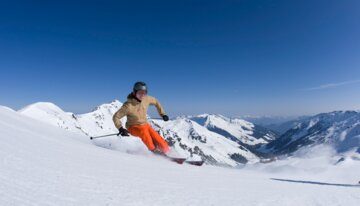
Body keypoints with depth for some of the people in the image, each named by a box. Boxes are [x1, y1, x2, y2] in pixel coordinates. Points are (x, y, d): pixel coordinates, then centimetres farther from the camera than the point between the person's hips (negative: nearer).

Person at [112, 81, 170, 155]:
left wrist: (163, 114, 5)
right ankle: (153, 149, -19)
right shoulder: (128, 105, -25)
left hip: (145, 125, 4)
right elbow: (116, 117, -18)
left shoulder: (146, 99, -13)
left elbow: (156, 102, 8)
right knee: (144, 131, -37)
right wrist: (121, 129, -29)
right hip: (133, 127, -4)